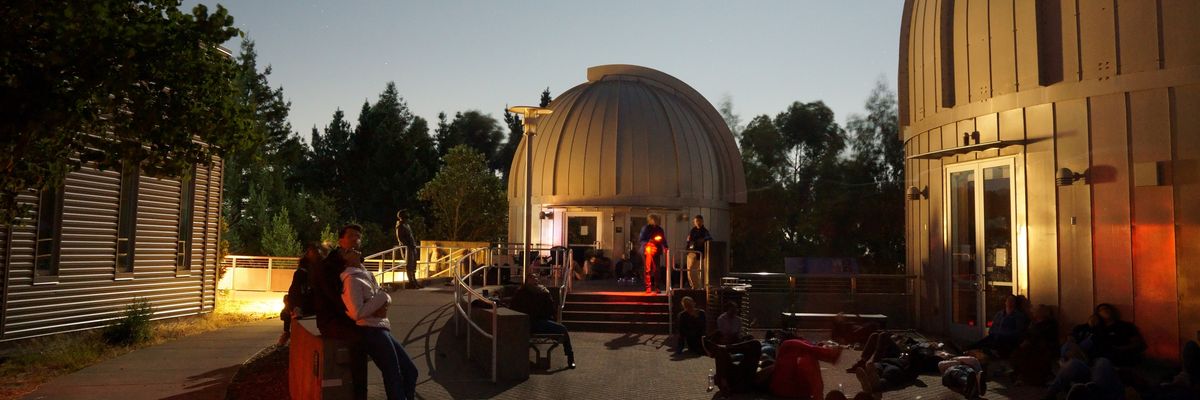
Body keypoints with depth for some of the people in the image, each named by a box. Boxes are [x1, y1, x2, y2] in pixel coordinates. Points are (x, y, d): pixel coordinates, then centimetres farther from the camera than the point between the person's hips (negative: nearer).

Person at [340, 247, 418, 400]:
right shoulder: (352, 280, -11)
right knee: (394, 376, -8)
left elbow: (386, 296, 19)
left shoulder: (367, 275, 16)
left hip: (381, 329, 9)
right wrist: (380, 298, -10)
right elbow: (357, 313, -19)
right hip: (370, 331, -9)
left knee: (410, 371, 9)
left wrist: (383, 305, -4)